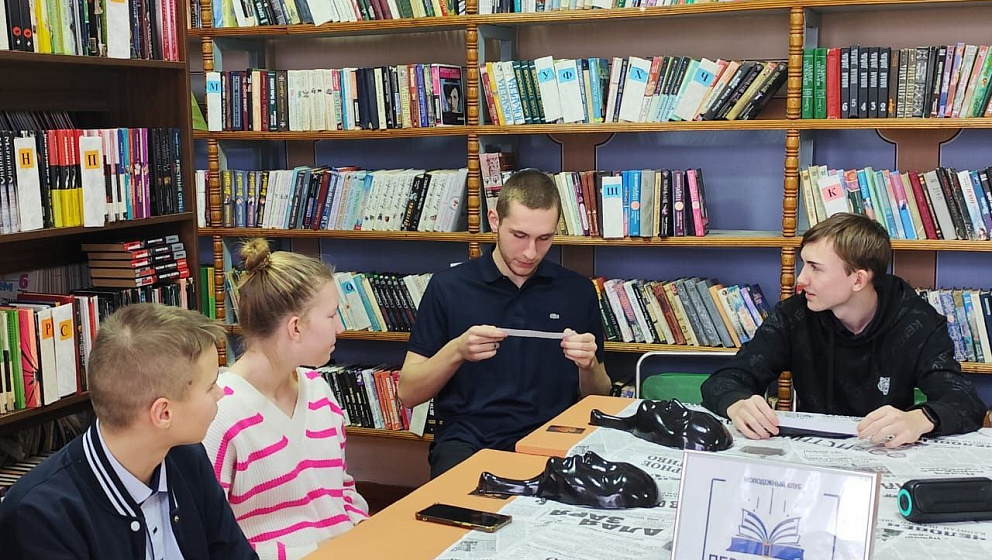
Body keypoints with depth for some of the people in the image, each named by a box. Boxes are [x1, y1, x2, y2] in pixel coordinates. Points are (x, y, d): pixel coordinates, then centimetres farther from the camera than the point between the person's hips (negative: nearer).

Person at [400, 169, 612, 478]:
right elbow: (408, 393, 2)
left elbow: (598, 400, 15)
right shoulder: (449, 287, 3)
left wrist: (588, 365, -8)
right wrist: (456, 352, -15)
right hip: (466, 442, -2)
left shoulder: (578, 291, 8)